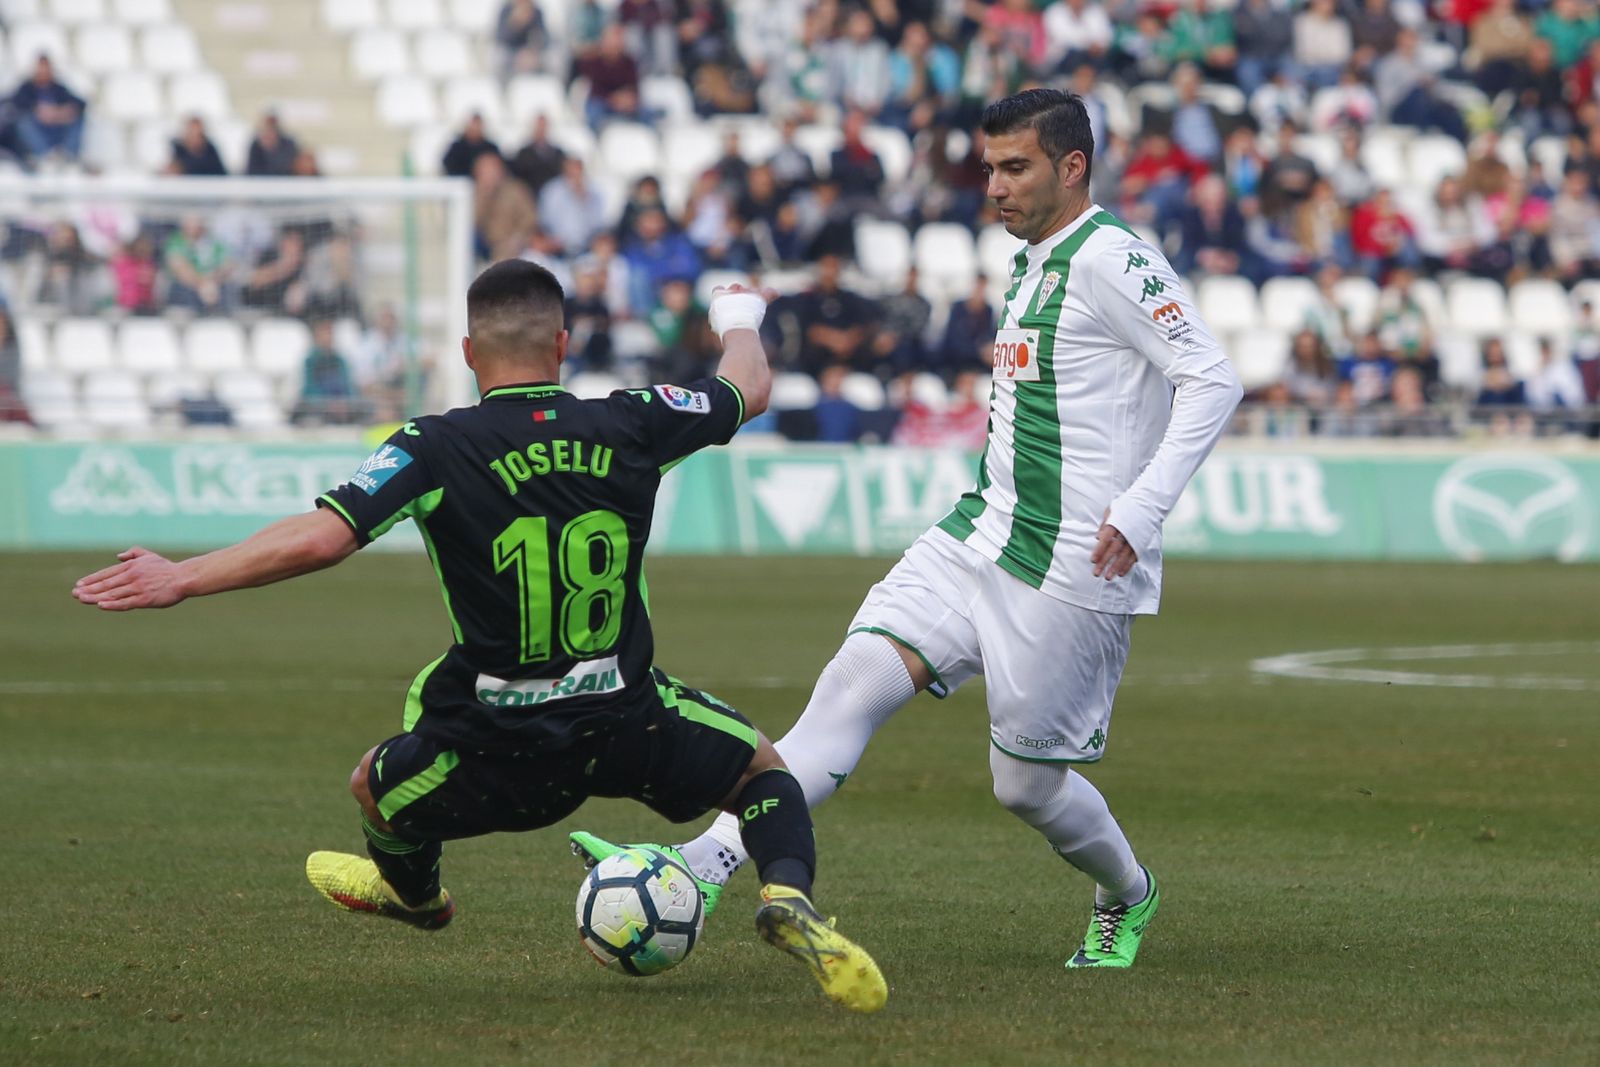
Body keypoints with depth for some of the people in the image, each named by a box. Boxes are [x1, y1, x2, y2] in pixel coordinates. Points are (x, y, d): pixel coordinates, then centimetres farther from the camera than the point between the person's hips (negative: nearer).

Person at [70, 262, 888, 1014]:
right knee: (761, 766, 26)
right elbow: (751, 389, 17)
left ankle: (414, 889, 62)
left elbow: (318, 538, -24)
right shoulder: (628, 426, -3)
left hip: (497, 756, -1)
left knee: (375, 787, 30)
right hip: (627, 725, 1)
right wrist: (740, 321, 40)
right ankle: (788, 900, -4)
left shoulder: (437, 449, -12)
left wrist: (177, 580, -15)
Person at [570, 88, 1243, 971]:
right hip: (982, 535, 8)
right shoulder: (1029, 266, 16)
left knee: (1025, 783, 2)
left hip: (1074, 567, -8)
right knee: (858, 677, -10)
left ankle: (1127, 898, 32)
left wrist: (1142, 507, -23)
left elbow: (1214, 381, -17)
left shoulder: (1109, 259, -12)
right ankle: (704, 866, -18)